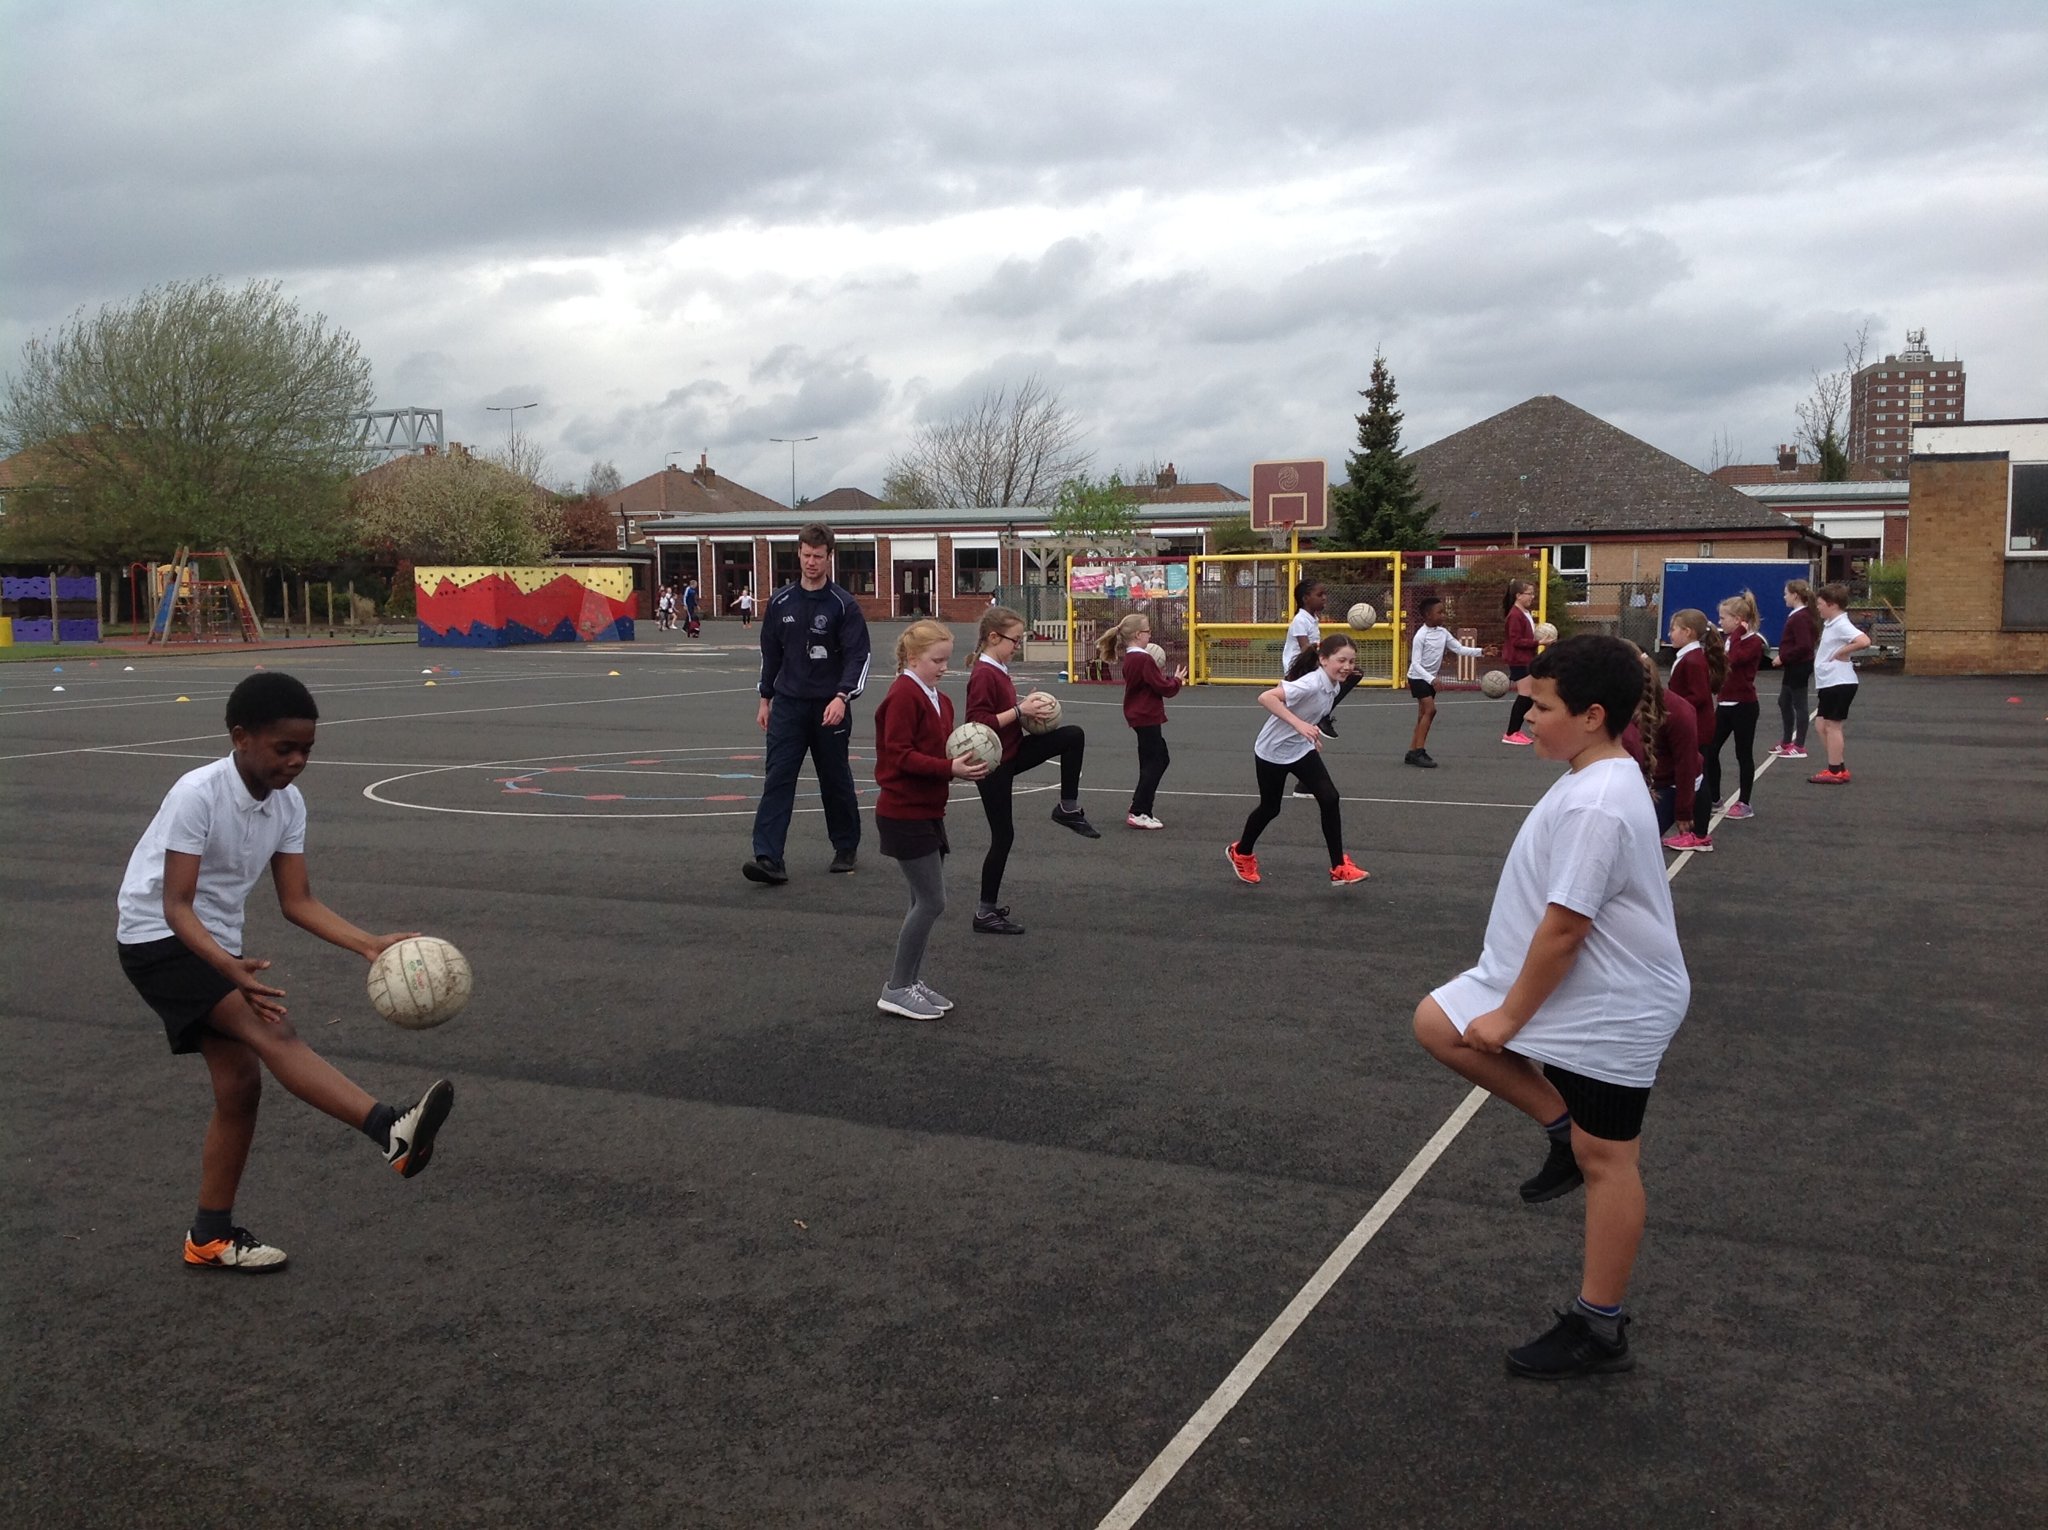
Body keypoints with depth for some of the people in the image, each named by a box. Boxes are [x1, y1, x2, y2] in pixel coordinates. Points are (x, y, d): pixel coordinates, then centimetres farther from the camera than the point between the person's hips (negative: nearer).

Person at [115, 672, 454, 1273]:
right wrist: (230, 968, -41)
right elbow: (176, 905, -25)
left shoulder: (288, 803, -1)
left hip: (216, 946, 8)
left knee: (241, 1081, 6)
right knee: (273, 1031, -27)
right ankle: (391, 1130, -45)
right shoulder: (197, 794, -22)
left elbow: (298, 902, 1)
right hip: (159, 940, -8)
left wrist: (371, 945, -13)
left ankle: (212, 1236, 21)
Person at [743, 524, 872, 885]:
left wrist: (842, 697, -23)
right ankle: (769, 858, -13)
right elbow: (770, 653, 15)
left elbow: (858, 656, -10)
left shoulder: (843, 605, -5)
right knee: (777, 779, -8)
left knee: (836, 780, 10)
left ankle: (846, 848, 28)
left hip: (829, 708, -2)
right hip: (788, 705, 3)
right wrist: (766, 698, 14)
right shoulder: (780, 602, 6)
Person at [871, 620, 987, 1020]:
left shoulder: (939, 700, 13)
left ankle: (911, 980, 23)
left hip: (926, 813, 9)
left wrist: (964, 766, -3)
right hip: (904, 815, -9)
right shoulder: (904, 696, -15)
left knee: (926, 901, 13)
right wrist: (950, 768, -27)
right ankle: (897, 990, 1)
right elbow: (900, 755, -21)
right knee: (931, 901, -8)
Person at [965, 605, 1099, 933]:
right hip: (993, 764, -8)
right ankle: (986, 913, 10)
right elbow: (978, 724, -29)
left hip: (1011, 753, 9)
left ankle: (1068, 808, 10)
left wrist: (1026, 710, 3)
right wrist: (1019, 711, -24)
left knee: (1073, 736, -1)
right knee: (1003, 835, -1)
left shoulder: (999, 670, 8)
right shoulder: (983, 675, -21)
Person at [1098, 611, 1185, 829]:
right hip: (1147, 717, -10)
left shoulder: (1130, 658, 10)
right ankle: (1138, 813, -2)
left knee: (1161, 759, 19)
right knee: (1153, 764, -3)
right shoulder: (1144, 659, -20)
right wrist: (1176, 680, -1)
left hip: (1140, 716, 10)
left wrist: (1170, 680, 6)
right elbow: (1163, 688, -18)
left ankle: (1142, 807, 22)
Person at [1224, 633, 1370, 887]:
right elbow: (1266, 697, -42)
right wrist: (1299, 724, -48)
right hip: (1272, 751, -6)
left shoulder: (1333, 686, -6)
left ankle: (1339, 869, -1)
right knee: (1270, 808, 11)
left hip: (1301, 749, 6)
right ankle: (1241, 853, 40)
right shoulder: (1310, 683, -31)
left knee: (1329, 799, -8)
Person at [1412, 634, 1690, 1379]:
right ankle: (1565, 1127, 16)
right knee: (1438, 1023, 7)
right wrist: (1501, 989, 21)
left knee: (1605, 1160, 3)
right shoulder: (1595, 780, 5)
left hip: (1609, 1011, -10)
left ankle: (1600, 1329, 18)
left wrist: (1510, 1016, -16)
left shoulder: (1596, 806, -27)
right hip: (1573, 990, 10)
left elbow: (1563, 928, -26)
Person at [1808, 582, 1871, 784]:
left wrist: (1841, 652, -21)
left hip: (1839, 683, -10)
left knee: (1832, 726, -3)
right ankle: (1838, 768, 21)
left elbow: (1864, 641, -32)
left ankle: (1836, 772, 3)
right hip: (1829, 682, 10)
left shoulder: (1841, 625, -17)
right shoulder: (1830, 624, 12)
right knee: (1824, 726, 14)